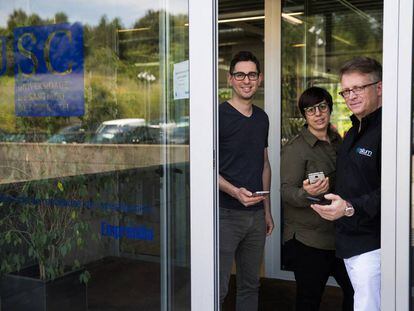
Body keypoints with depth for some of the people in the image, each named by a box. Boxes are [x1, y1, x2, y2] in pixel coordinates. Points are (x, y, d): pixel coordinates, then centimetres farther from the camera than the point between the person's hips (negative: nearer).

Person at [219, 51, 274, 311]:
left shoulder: (262, 118, 13)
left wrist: (267, 210, 16)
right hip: (226, 213, -6)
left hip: (256, 215, 7)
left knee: (250, 285, 15)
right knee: (218, 289, -5)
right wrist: (235, 191, -27)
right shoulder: (219, 115, -8)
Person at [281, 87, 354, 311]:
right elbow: (287, 191, -17)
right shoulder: (294, 148, -11)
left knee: (356, 289, 12)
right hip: (308, 239, -6)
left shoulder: (337, 141, 10)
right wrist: (307, 193, -37)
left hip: (339, 233, 6)